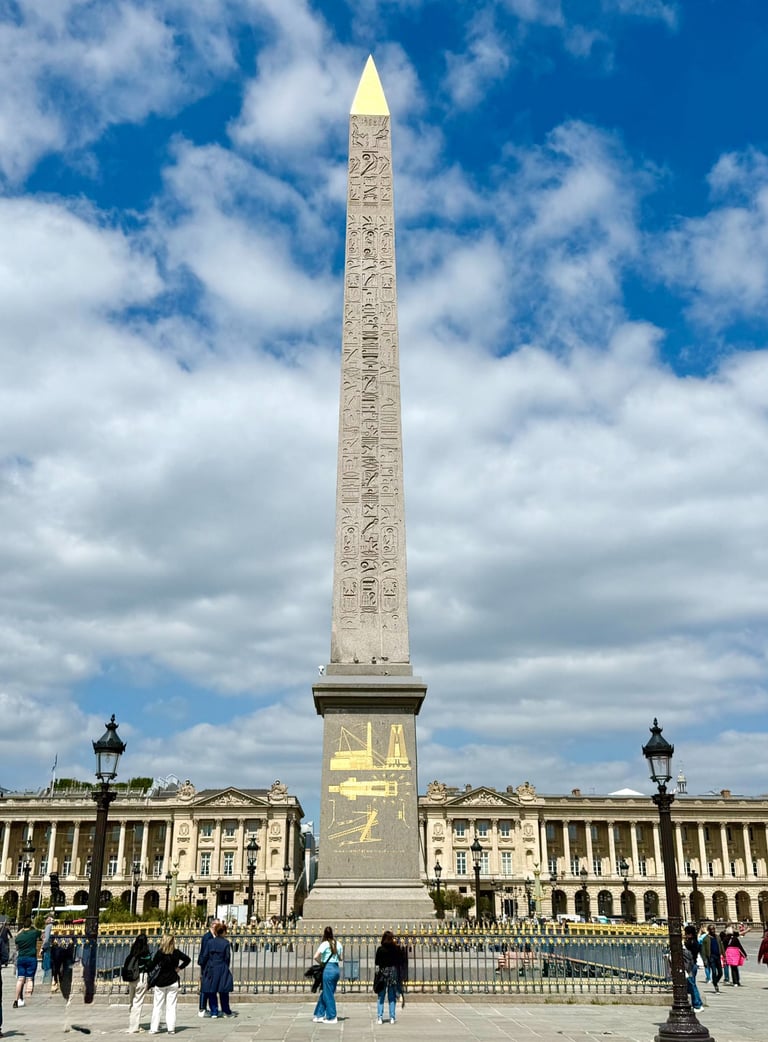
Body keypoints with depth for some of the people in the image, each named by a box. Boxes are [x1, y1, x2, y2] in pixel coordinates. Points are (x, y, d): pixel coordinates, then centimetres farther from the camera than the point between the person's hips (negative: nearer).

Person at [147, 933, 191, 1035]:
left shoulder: (159, 953, -13)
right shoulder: (176, 952, -4)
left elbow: (152, 966, -12)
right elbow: (187, 959, -1)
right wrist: (179, 967, 6)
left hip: (160, 982, -2)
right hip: (173, 982, 2)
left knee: (157, 1006, 8)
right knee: (171, 1006, 6)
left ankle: (154, 1028, 9)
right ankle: (171, 1028, 3)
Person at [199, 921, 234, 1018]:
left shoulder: (210, 942, 0)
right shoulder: (226, 943, -5)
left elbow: (204, 956, 2)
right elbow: (227, 958, -3)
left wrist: (202, 970, 10)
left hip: (210, 969, 1)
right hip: (222, 970, -1)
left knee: (211, 992, 9)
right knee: (223, 992, 9)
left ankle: (214, 1012, 9)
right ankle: (226, 1011, 17)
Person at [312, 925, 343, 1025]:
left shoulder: (325, 944, -10)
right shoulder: (338, 944, 8)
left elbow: (316, 957, -19)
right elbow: (341, 959, 14)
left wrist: (321, 963, -2)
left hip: (328, 969, -7)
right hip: (337, 969, 7)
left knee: (328, 994, 4)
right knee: (324, 993, 17)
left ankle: (332, 1018, 9)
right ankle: (319, 1015, 22)